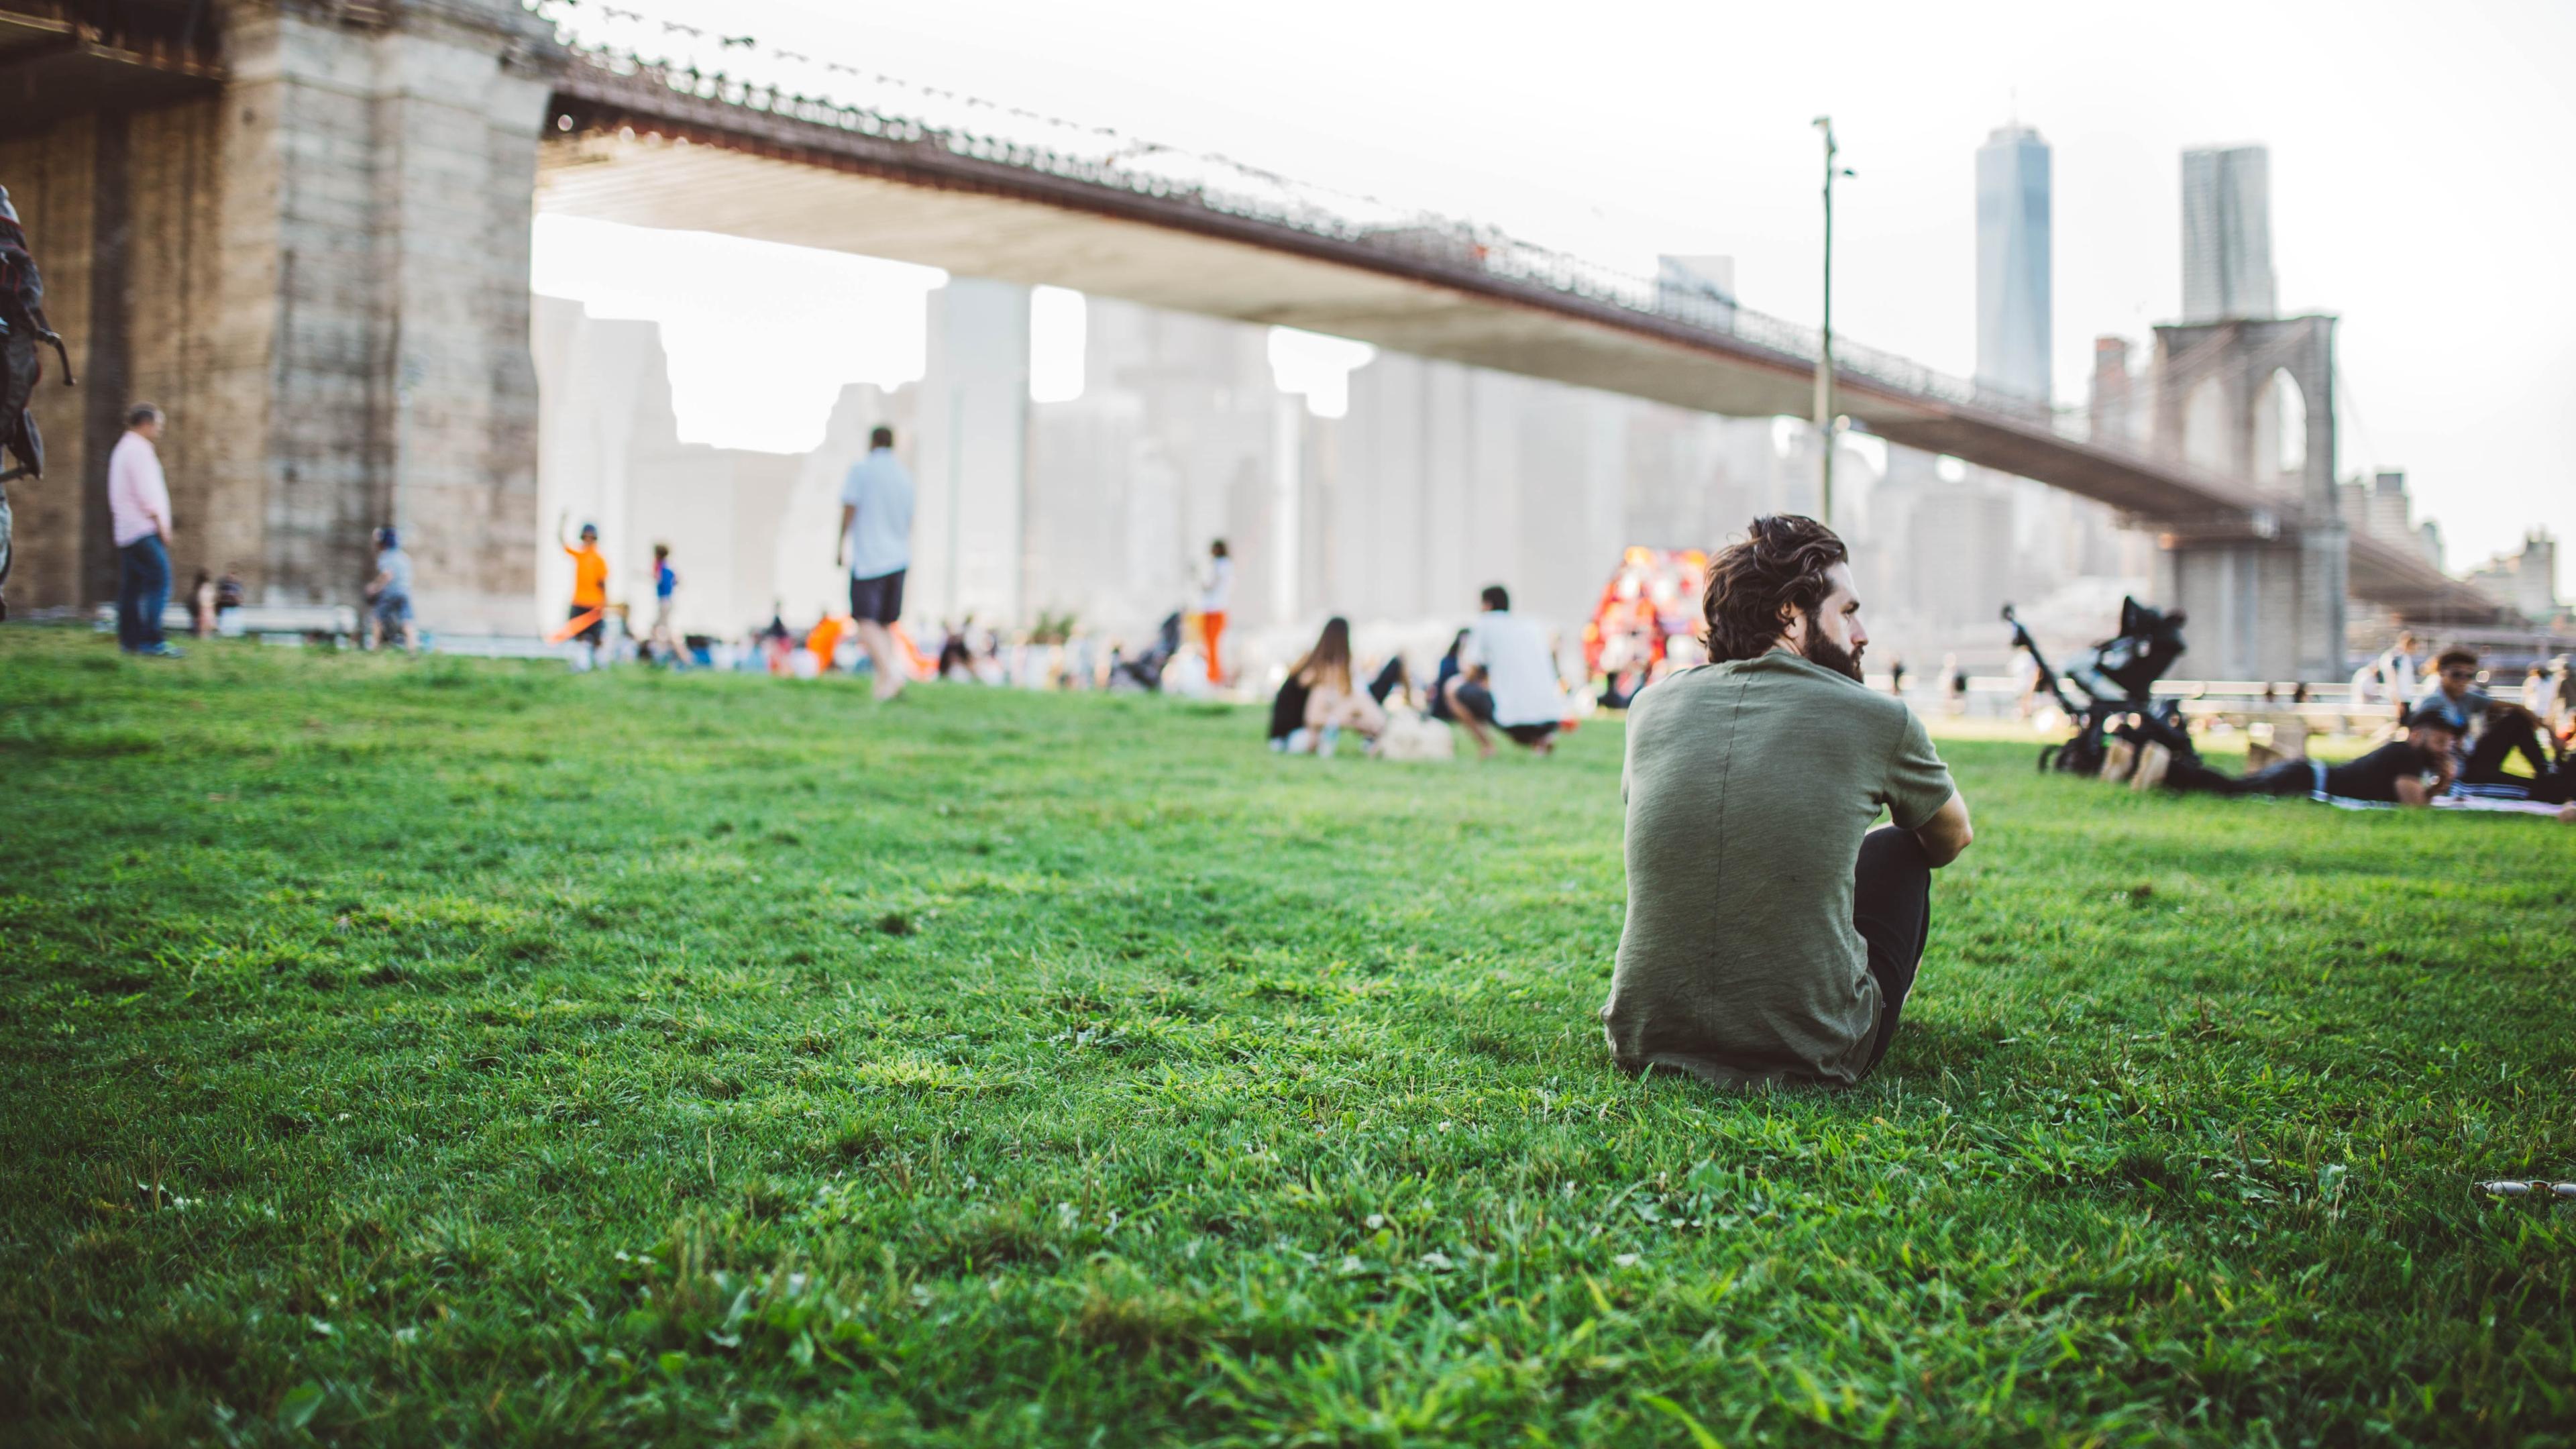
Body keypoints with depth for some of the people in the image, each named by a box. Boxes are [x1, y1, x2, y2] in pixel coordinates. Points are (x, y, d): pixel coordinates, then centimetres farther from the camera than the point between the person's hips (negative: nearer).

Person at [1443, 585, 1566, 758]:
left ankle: (1485, 743, 1)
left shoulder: (1484, 624, 6)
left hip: (1513, 718, -5)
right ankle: (1542, 738, 9)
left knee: (1454, 687, 13)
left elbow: (1470, 675, 5)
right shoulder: (1531, 627, 22)